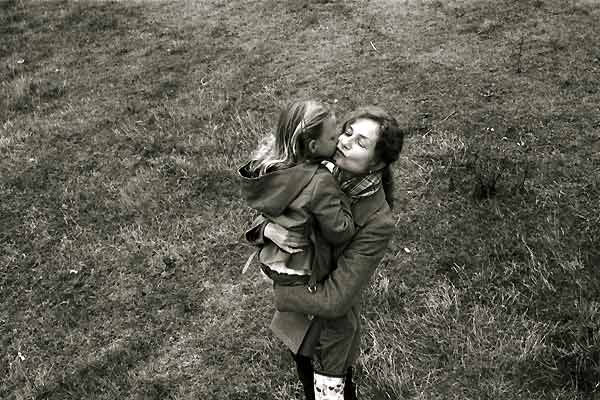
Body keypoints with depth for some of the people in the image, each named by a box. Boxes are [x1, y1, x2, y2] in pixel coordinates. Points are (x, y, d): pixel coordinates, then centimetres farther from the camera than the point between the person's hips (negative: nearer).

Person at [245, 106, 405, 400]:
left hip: (329, 324, -5)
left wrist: (279, 293, -19)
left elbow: (334, 300, -29)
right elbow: (267, 211, -5)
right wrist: (268, 229, -28)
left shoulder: (377, 222, -31)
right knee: (304, 374, 30)